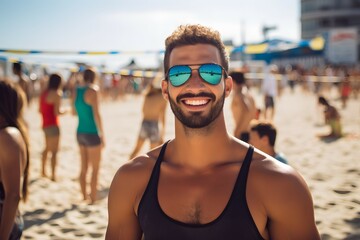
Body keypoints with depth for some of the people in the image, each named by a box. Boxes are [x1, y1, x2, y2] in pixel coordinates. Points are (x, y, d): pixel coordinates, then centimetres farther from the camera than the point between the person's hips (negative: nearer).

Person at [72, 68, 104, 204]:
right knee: (95, 168, 3)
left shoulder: (76, 91, 7)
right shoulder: (93, 91, -13)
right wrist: (102, 135, -12)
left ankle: (84, 197, 22)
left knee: (84, 168, 15)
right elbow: (96, 115, -18)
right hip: (92, 133, -7)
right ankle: (93, 199, 6)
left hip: (80, 133, 7)